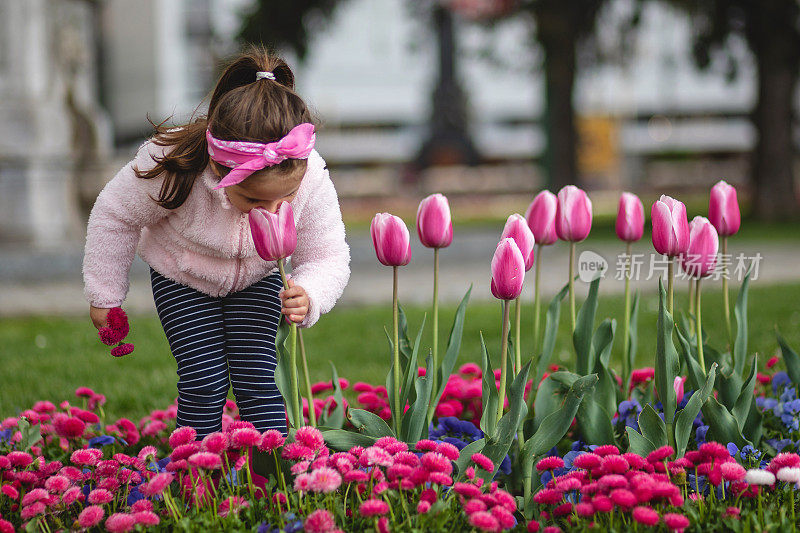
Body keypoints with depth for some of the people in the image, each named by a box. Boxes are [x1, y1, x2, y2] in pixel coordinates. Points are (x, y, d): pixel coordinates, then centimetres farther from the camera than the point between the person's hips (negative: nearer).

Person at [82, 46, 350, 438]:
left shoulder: (312, 179, -35)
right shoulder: (172, 165, -40)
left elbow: (328, 257, -23)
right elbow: (116, 216, -19)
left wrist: (308, 297, -47)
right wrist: (105, 294, -8)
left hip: (258, 278, 2)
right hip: (181, 278, -1)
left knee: (257, 379, -8)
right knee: (204, 382, -11)